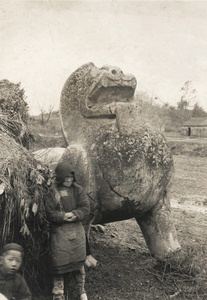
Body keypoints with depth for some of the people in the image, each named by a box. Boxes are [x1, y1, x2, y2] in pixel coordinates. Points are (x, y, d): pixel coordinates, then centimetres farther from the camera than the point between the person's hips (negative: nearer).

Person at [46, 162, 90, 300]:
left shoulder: (78, 190, 2)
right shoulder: (52, 193, -7)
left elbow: (86, 208, -1)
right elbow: (49, 213, -8)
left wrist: (75, 215, -18)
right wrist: (63, 216, -19)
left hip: (76, 230, 3)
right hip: (59, 231, -3)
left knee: (79, 262, 10)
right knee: (60, 263, -2)